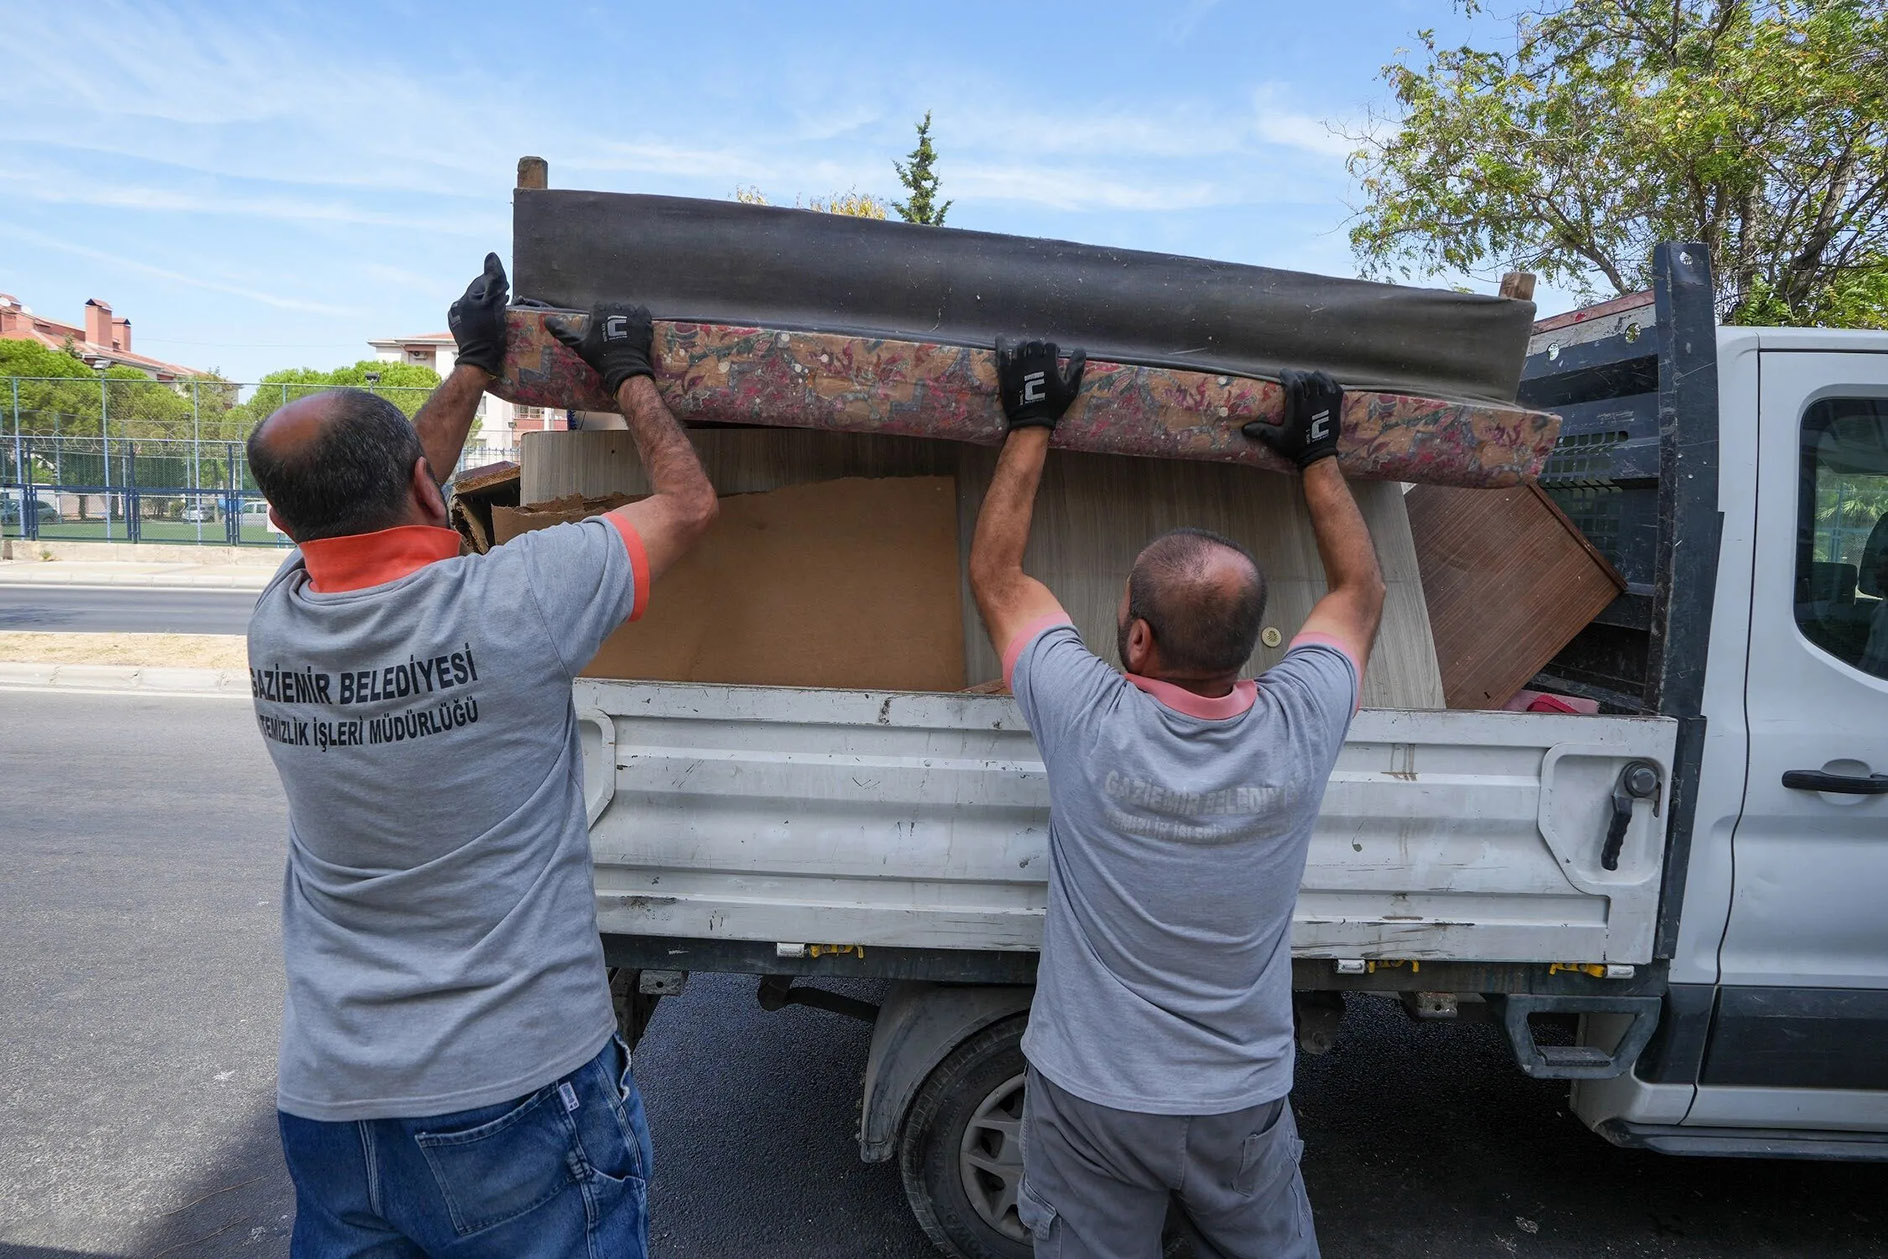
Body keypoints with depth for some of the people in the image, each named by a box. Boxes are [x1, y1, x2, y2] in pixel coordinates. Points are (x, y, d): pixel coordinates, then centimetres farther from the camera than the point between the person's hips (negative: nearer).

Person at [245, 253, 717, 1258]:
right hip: (516, 1087, -5)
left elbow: (359, 504, 16)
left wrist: (474, 365, 22)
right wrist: (629, 375, 8)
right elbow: (688, 505, -7)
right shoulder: (506, 606, -22)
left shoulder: (278, 620, -5)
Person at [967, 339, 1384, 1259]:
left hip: (1090, 1100, -2)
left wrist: (1031, 425, -2)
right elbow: (1360, 590, 3)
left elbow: (994, 572, -8)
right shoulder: (1297, 731, -19)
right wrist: (1317, 455, 10)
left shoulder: (1089, 723, -25)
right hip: (1242, 1104, 2)